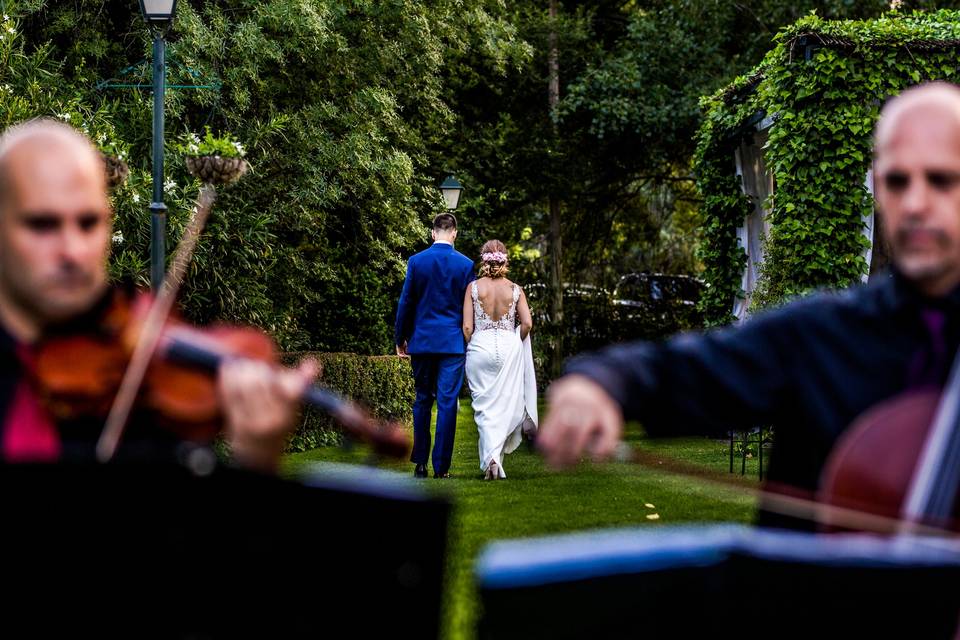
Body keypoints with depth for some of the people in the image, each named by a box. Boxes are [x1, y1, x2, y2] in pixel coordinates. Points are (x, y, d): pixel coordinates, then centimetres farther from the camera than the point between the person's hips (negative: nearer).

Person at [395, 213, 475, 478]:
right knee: (447, 404, -1)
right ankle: (441, 466, -3)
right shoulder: (466, 264, -3)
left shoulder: (416, 261, -2)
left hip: (421, 341, 1)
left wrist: (400, 339, 11)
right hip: (453, 343, -1)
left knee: (422, 401, 12)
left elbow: (406, 302, 1)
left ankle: (420, 463, 11)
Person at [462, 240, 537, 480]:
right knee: (504, 405, 17)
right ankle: (496, 458, 13)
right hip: (509, 347, 1)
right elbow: (527, 323, -4)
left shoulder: (474, 287, -2)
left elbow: (467, 327, -5)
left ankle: (490, 459, -14)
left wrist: (470, 349, 11)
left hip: (480, 346, -1)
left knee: (485, 407, 1)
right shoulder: (515, 289, 2)